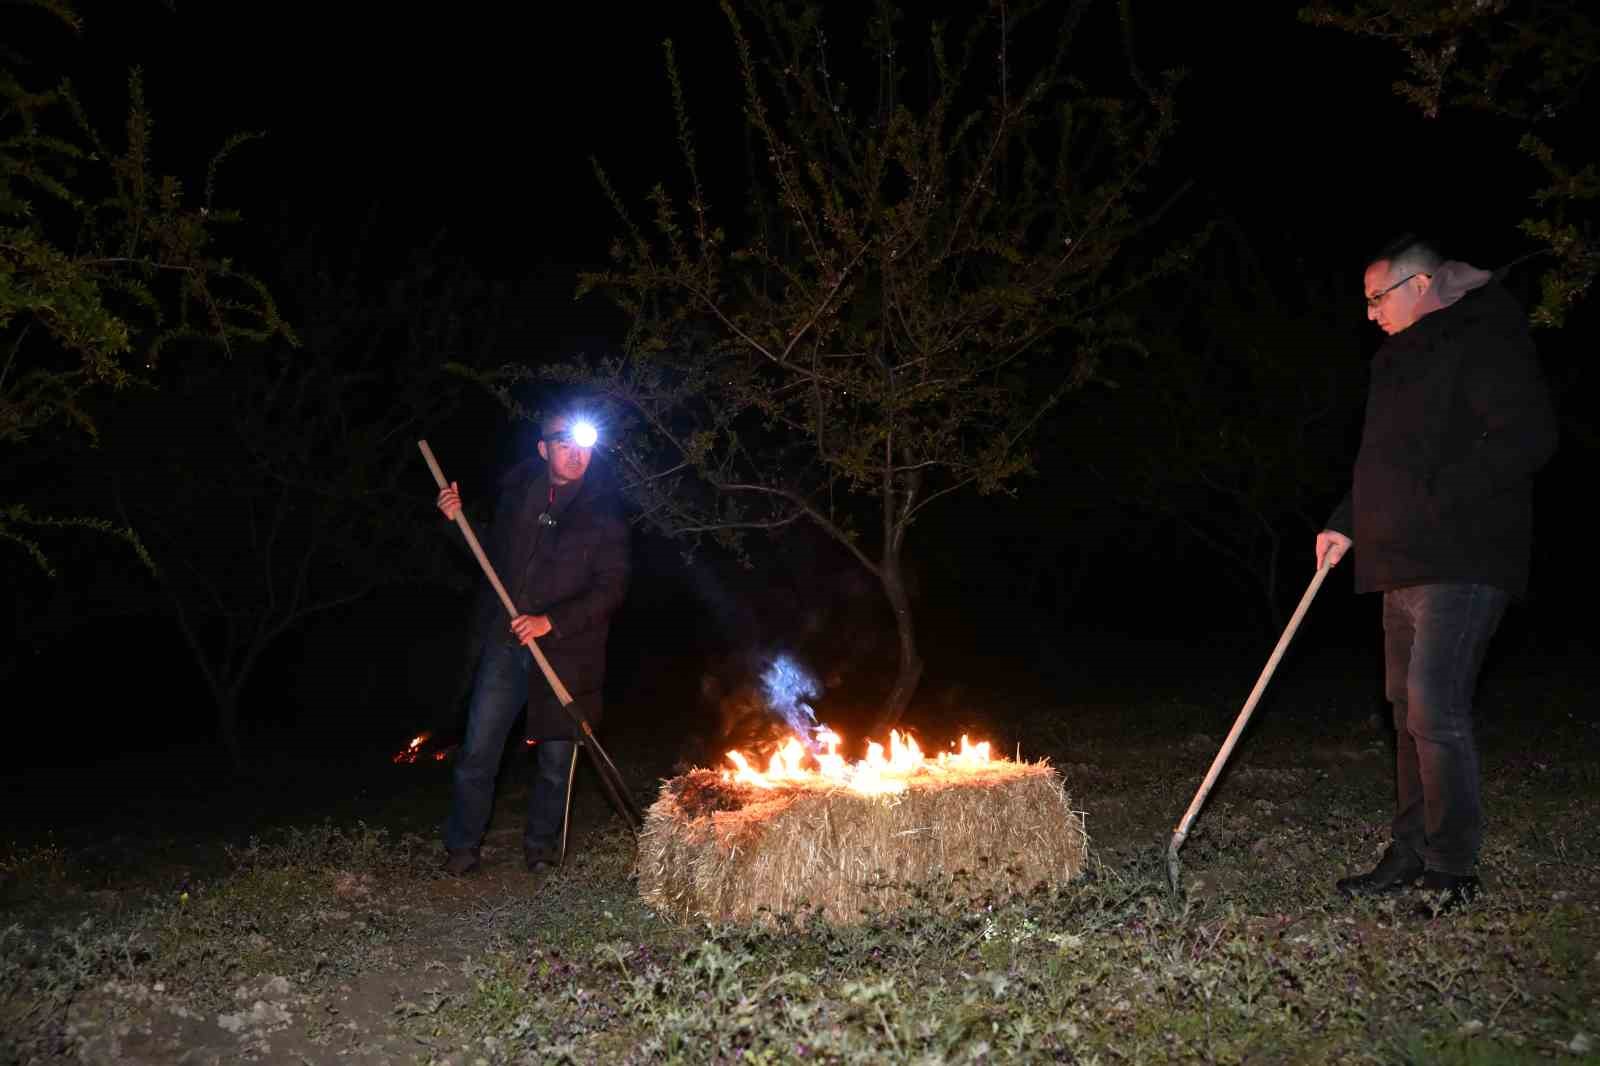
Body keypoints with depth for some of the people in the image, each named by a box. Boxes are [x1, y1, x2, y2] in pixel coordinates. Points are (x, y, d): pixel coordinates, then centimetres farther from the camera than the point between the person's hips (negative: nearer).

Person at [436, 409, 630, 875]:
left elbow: (610, 589, -10)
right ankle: (462, 848, 16)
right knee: (477, 752, 1)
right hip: (505, 644, 2)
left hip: (566, 653, -2)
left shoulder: (603, 513, -5)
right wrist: (458, 518, 3)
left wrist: (552, 621, -20)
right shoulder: (515, 491, 6)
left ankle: (542, 847, 28)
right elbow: (489, 553, 21)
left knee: (556, 756, 8)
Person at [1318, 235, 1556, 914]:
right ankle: (1410, 855, 22)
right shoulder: (1401, 360, 21)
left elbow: (1525, 438, -20)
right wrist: (1345, 525, 14)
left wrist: (1437, 498, -20)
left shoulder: (1484, 342, -8)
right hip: (1405, 565, 10)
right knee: (1409, 711, 12)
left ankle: (1454, 870, 0)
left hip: (1460, 564, -10)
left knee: (1436, 711, -12)